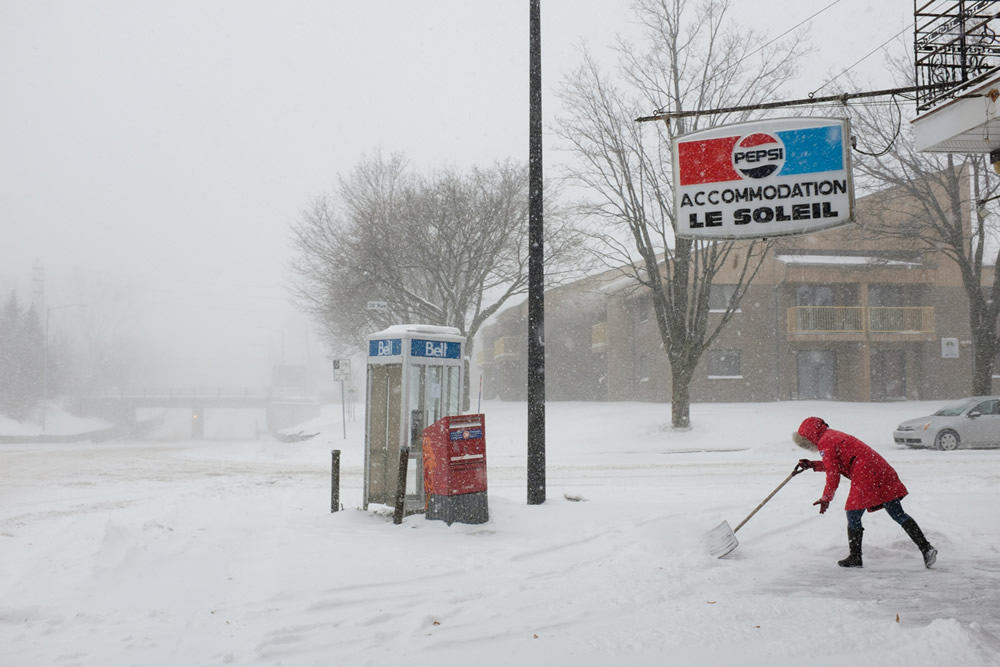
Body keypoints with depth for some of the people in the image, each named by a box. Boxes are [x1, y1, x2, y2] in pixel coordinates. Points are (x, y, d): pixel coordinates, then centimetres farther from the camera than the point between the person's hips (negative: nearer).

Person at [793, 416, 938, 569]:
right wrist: (813, 465, 33)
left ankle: (855, 557, 9)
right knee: (898, 515, 8)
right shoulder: (834, 436, 24)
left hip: (865, 477, -9)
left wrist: (826, 498, -1)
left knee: (853, 516, 2)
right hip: (883, 470, 9)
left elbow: (833, 473, -8)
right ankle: (926, 548, 4)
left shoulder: (825, 443, -5)